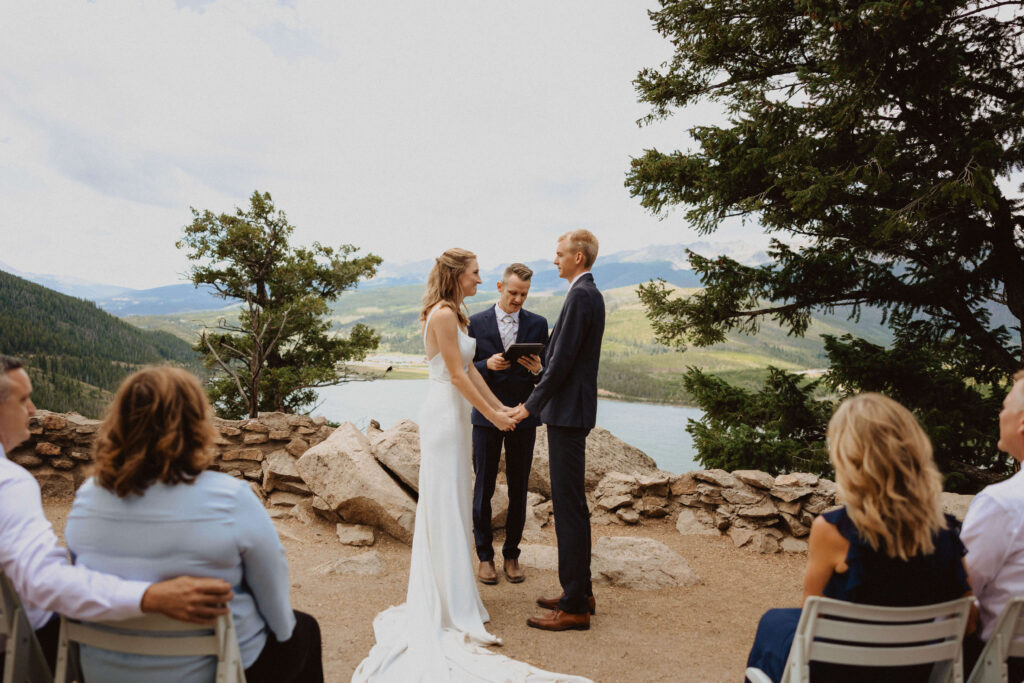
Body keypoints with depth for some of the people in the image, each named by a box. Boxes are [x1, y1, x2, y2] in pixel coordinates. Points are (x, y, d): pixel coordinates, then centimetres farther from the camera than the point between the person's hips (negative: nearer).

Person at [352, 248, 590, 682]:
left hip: (456, 414, 10)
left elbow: (469, 369, 15)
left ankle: (448, 594, 30)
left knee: (451, 506, 16)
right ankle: (454, 610, 9)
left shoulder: (454, 314, 13)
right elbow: (457, 374, -18)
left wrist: (500, 406, 14)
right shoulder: (442, 314, -17)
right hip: (444, 415, -10)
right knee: (445, 506, -2)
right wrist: (491, 415, -13)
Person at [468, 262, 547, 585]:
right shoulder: (476, 323, 0)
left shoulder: (538, 324, 4)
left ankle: (511, 553, 23)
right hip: (487, 416, -1)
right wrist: (487, 365, -20)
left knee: (518, 489, 8)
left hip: (523, 417, 1)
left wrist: (538, 370, -18)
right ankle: (485, 555, 19)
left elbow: (547, 374, 4)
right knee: (483, 488, 5)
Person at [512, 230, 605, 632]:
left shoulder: (581, 296, -15)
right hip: (570, 411, 11)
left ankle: (574, 607, 5)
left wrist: (531, 406, -14)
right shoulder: (589, 294, 17)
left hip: (568, 413, -11)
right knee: (571, 504, 16)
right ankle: (579, 591, 27)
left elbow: (562, 361, -19)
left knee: (569, 506, -5)